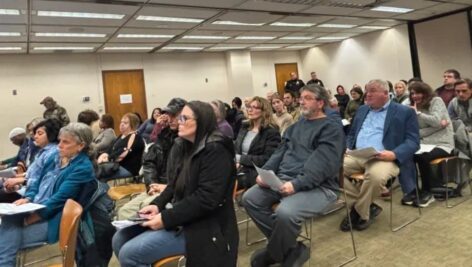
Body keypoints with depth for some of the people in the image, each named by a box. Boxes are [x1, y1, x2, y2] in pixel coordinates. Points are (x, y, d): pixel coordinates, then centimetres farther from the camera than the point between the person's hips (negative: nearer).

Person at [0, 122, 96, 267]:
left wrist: (35, 215, -21)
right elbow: (38, 183, 18)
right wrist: (28, 198, -2)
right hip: (33, 211, 7)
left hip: (52, 219, -7)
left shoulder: (83, 167, -12)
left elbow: (60, 198, -18)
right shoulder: (55, 157, 14)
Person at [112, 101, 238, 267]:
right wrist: (157, 205, -1)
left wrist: (166, 218, -21)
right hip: (182, 217, 9)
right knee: (120, 239, 4)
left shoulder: (215, 150, -19)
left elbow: (206, 199, -25)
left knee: (129, 253, -16)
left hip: (203, 227, -9)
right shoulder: (190, 147, 12)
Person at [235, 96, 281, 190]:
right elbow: (235, 149, 17)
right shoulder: (245, 127, 18)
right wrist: (235, 160, -6)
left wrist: (242, 159, -13)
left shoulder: (271, 132, -4)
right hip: (239, 169, 6)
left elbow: (268, 159, -13)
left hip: (255, 173, -6)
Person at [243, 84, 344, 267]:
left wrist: (297, 184, -28)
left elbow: (323, 164, -18)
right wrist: (265, 172, -2)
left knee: (285, 212, -34)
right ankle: (290, 248, 3)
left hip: (317, 186, -8)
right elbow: (280, 152, 16)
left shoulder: (331, 128, -5)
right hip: (283, 178, 8)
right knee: (250, 198, -7)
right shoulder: (298, 124, 20)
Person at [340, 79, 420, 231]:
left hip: (383, 157, -5)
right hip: (356, 155, 5)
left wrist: (394, 154, -21)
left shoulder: (404, 112, 6)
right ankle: (367, 207, -8)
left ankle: (359, 210, -9)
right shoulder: (362, 110, 23)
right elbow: (352, 134, 27)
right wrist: (347, 148, 5)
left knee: (376, 175, -39)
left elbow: (413, 141, -2)